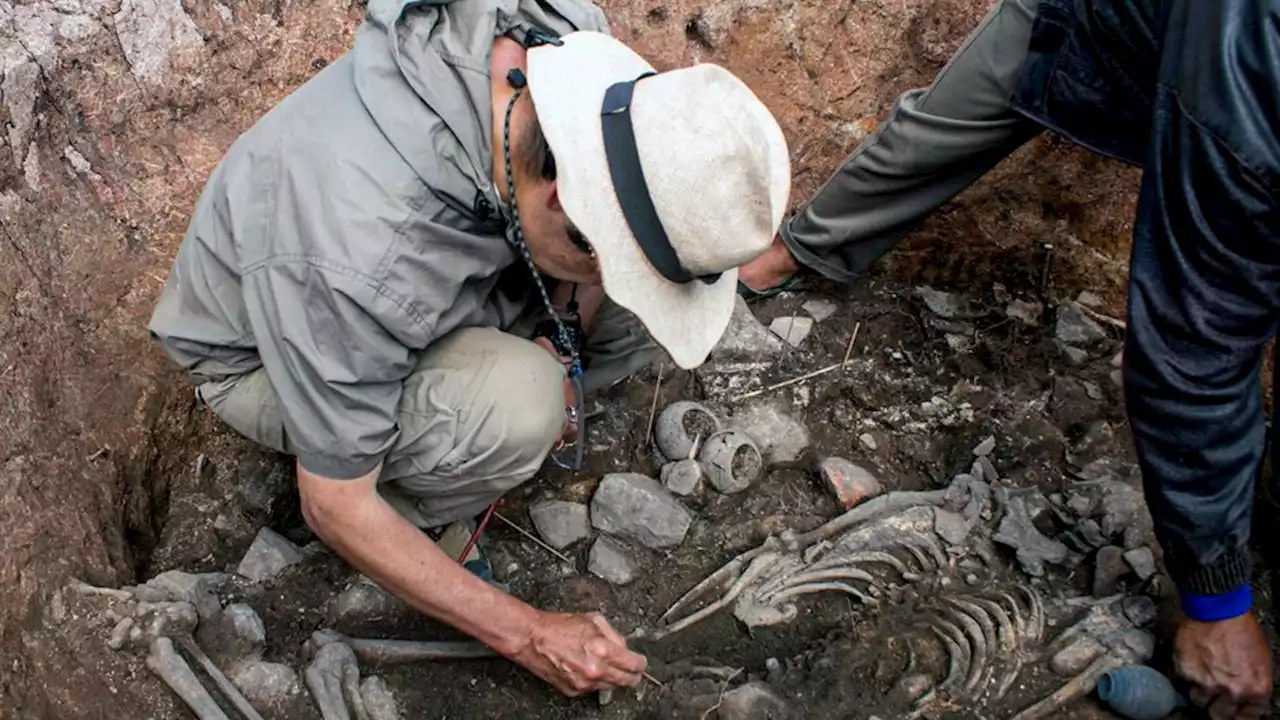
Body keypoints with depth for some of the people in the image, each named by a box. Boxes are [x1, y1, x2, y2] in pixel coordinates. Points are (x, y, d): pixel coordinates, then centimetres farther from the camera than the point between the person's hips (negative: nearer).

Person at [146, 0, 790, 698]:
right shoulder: (360, 258, -42)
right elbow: (334, 509, -27)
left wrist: (567, 339, -16)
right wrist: (528, 636, -22)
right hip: (262, 354, -5)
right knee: (516, 404, -36)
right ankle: (416, 515, -3)